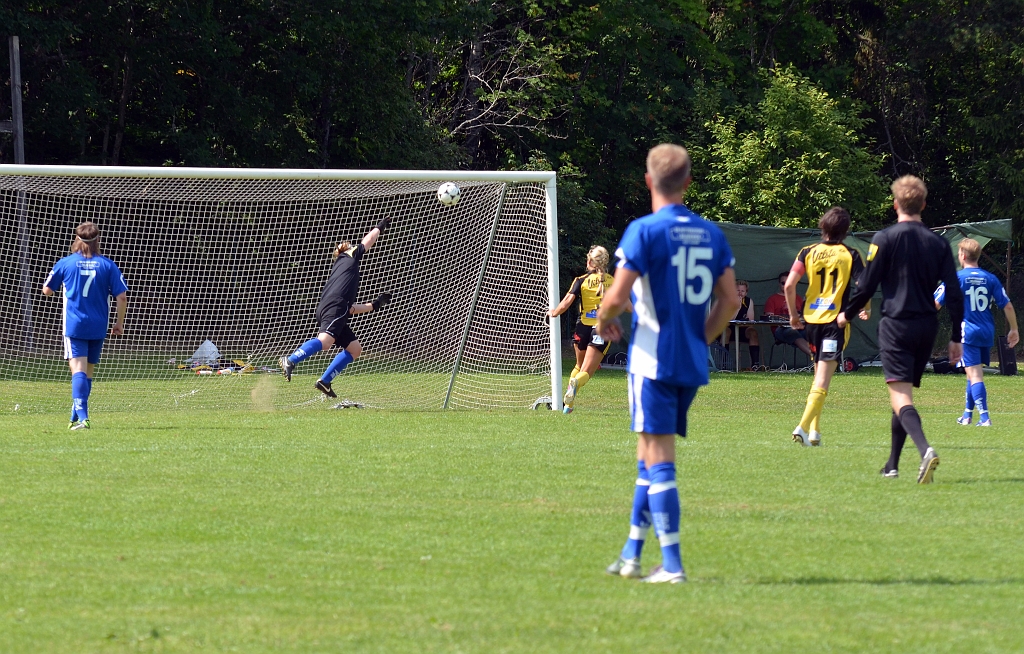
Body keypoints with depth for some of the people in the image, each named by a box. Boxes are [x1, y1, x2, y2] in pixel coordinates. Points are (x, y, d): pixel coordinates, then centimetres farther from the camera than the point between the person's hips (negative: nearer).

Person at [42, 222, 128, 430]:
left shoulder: (66, 263, -2)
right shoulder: (108, 265, 0)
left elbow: (47, 290, 9)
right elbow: (122, 297, -2)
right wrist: (119, 322, 11)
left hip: (74, 326, -2)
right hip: (98, 327, 2)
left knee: (78, 370, -10)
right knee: (88, 372, 16)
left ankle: (82, 417, -27)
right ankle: (76, 416, 26)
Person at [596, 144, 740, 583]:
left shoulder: (644, 231, -11)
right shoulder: (711, 234, 8)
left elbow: (617, 296, -15)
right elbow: (730, 300, 8)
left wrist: (604, 320, 5)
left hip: (653, 361, -6)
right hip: (693, 364, 6)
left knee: (658, 460, -5)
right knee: (649, 455, 17)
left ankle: (671, 564, -10)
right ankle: (631, 554, 21)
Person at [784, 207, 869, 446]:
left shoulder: (808, 252, 2)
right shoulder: (851, 255, -4)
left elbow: (789, 285, -4)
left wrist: (793, 314, 8)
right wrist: (866, 310, 11)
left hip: (811, 318, 4)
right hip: (836, 319, -4)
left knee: (819, 376, 19)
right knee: (823, 380, -6)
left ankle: (814, 430, 18)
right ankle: (804, 426, -22)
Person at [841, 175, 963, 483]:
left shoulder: (886, 239, -6)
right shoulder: (938, 243, 6)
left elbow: (866, 285, -5)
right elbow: (954, 293, 4)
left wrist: (847, 314, 13)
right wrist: (956, 337, 11)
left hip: (896, 325, -5)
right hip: (927, 326, 5)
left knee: (900, 397, -13)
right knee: (904, 394, 19)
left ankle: (925, 450, -38)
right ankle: (892, 464, 25)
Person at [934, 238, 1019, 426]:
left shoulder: (956, 278, -7)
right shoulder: (990, 278, 5)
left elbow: (936, 304, -6)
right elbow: (1007, 306, 4)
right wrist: (1013, 330, 16)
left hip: (967, 332, -5)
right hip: (987, 333, 5)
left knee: (975, 374, -8)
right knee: (974, 373, 19)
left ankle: (984, 417, -19)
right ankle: (967, 414, 29)